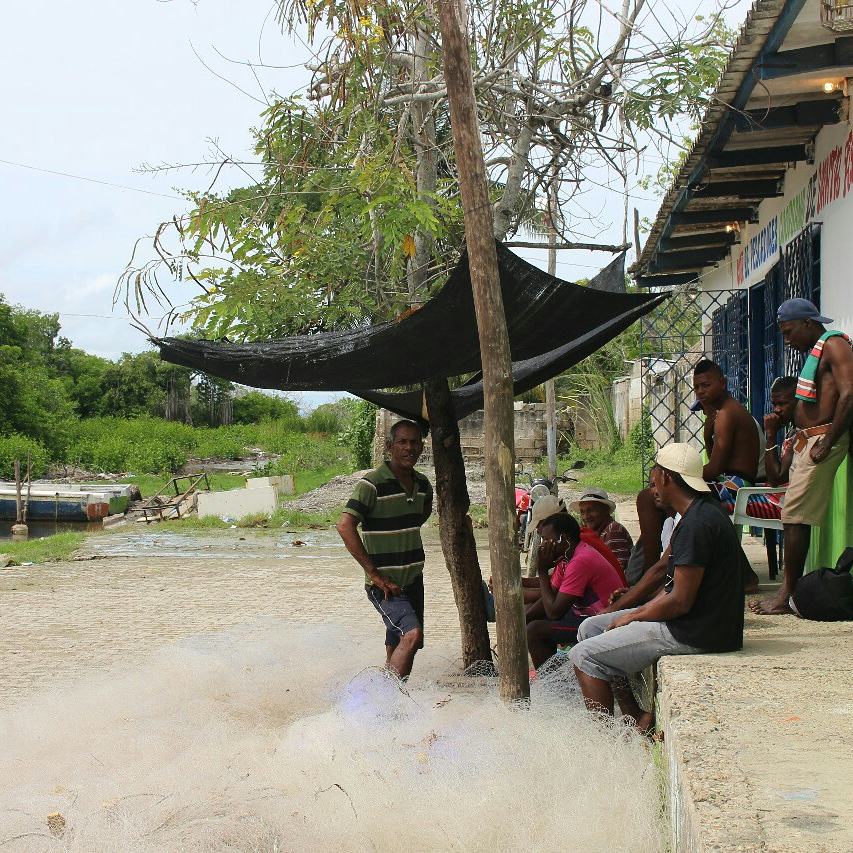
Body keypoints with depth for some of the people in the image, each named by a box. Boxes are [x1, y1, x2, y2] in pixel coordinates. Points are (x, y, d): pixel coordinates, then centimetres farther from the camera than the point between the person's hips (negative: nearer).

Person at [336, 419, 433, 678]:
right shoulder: (372, 483, -14)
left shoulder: (422, 484, 8)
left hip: (413, 580, 7)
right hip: (384, 584, -7)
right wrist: (374, 573, -21)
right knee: (411, 634, -24)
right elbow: (345, 526, -22)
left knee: (397, 652, 11)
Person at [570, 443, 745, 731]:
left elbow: (680, 601, -23)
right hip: (699, 621, 11)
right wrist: (638, 612, 6)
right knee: (589, 628, 15)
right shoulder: (703, 513, 11)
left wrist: (632, 618, -8)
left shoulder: (696, 524, -22)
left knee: (584, 655, -9)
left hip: (694, 634, -11)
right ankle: (636, 717, 11)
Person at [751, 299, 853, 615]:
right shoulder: (815, 351, 21)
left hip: (822, 439, -10)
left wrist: (827, 443, -23)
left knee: (795, 517, -11)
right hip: (806, 440, 10)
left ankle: (786, 597, -7)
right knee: (795, 518, 8)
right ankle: (788, 592, 11)